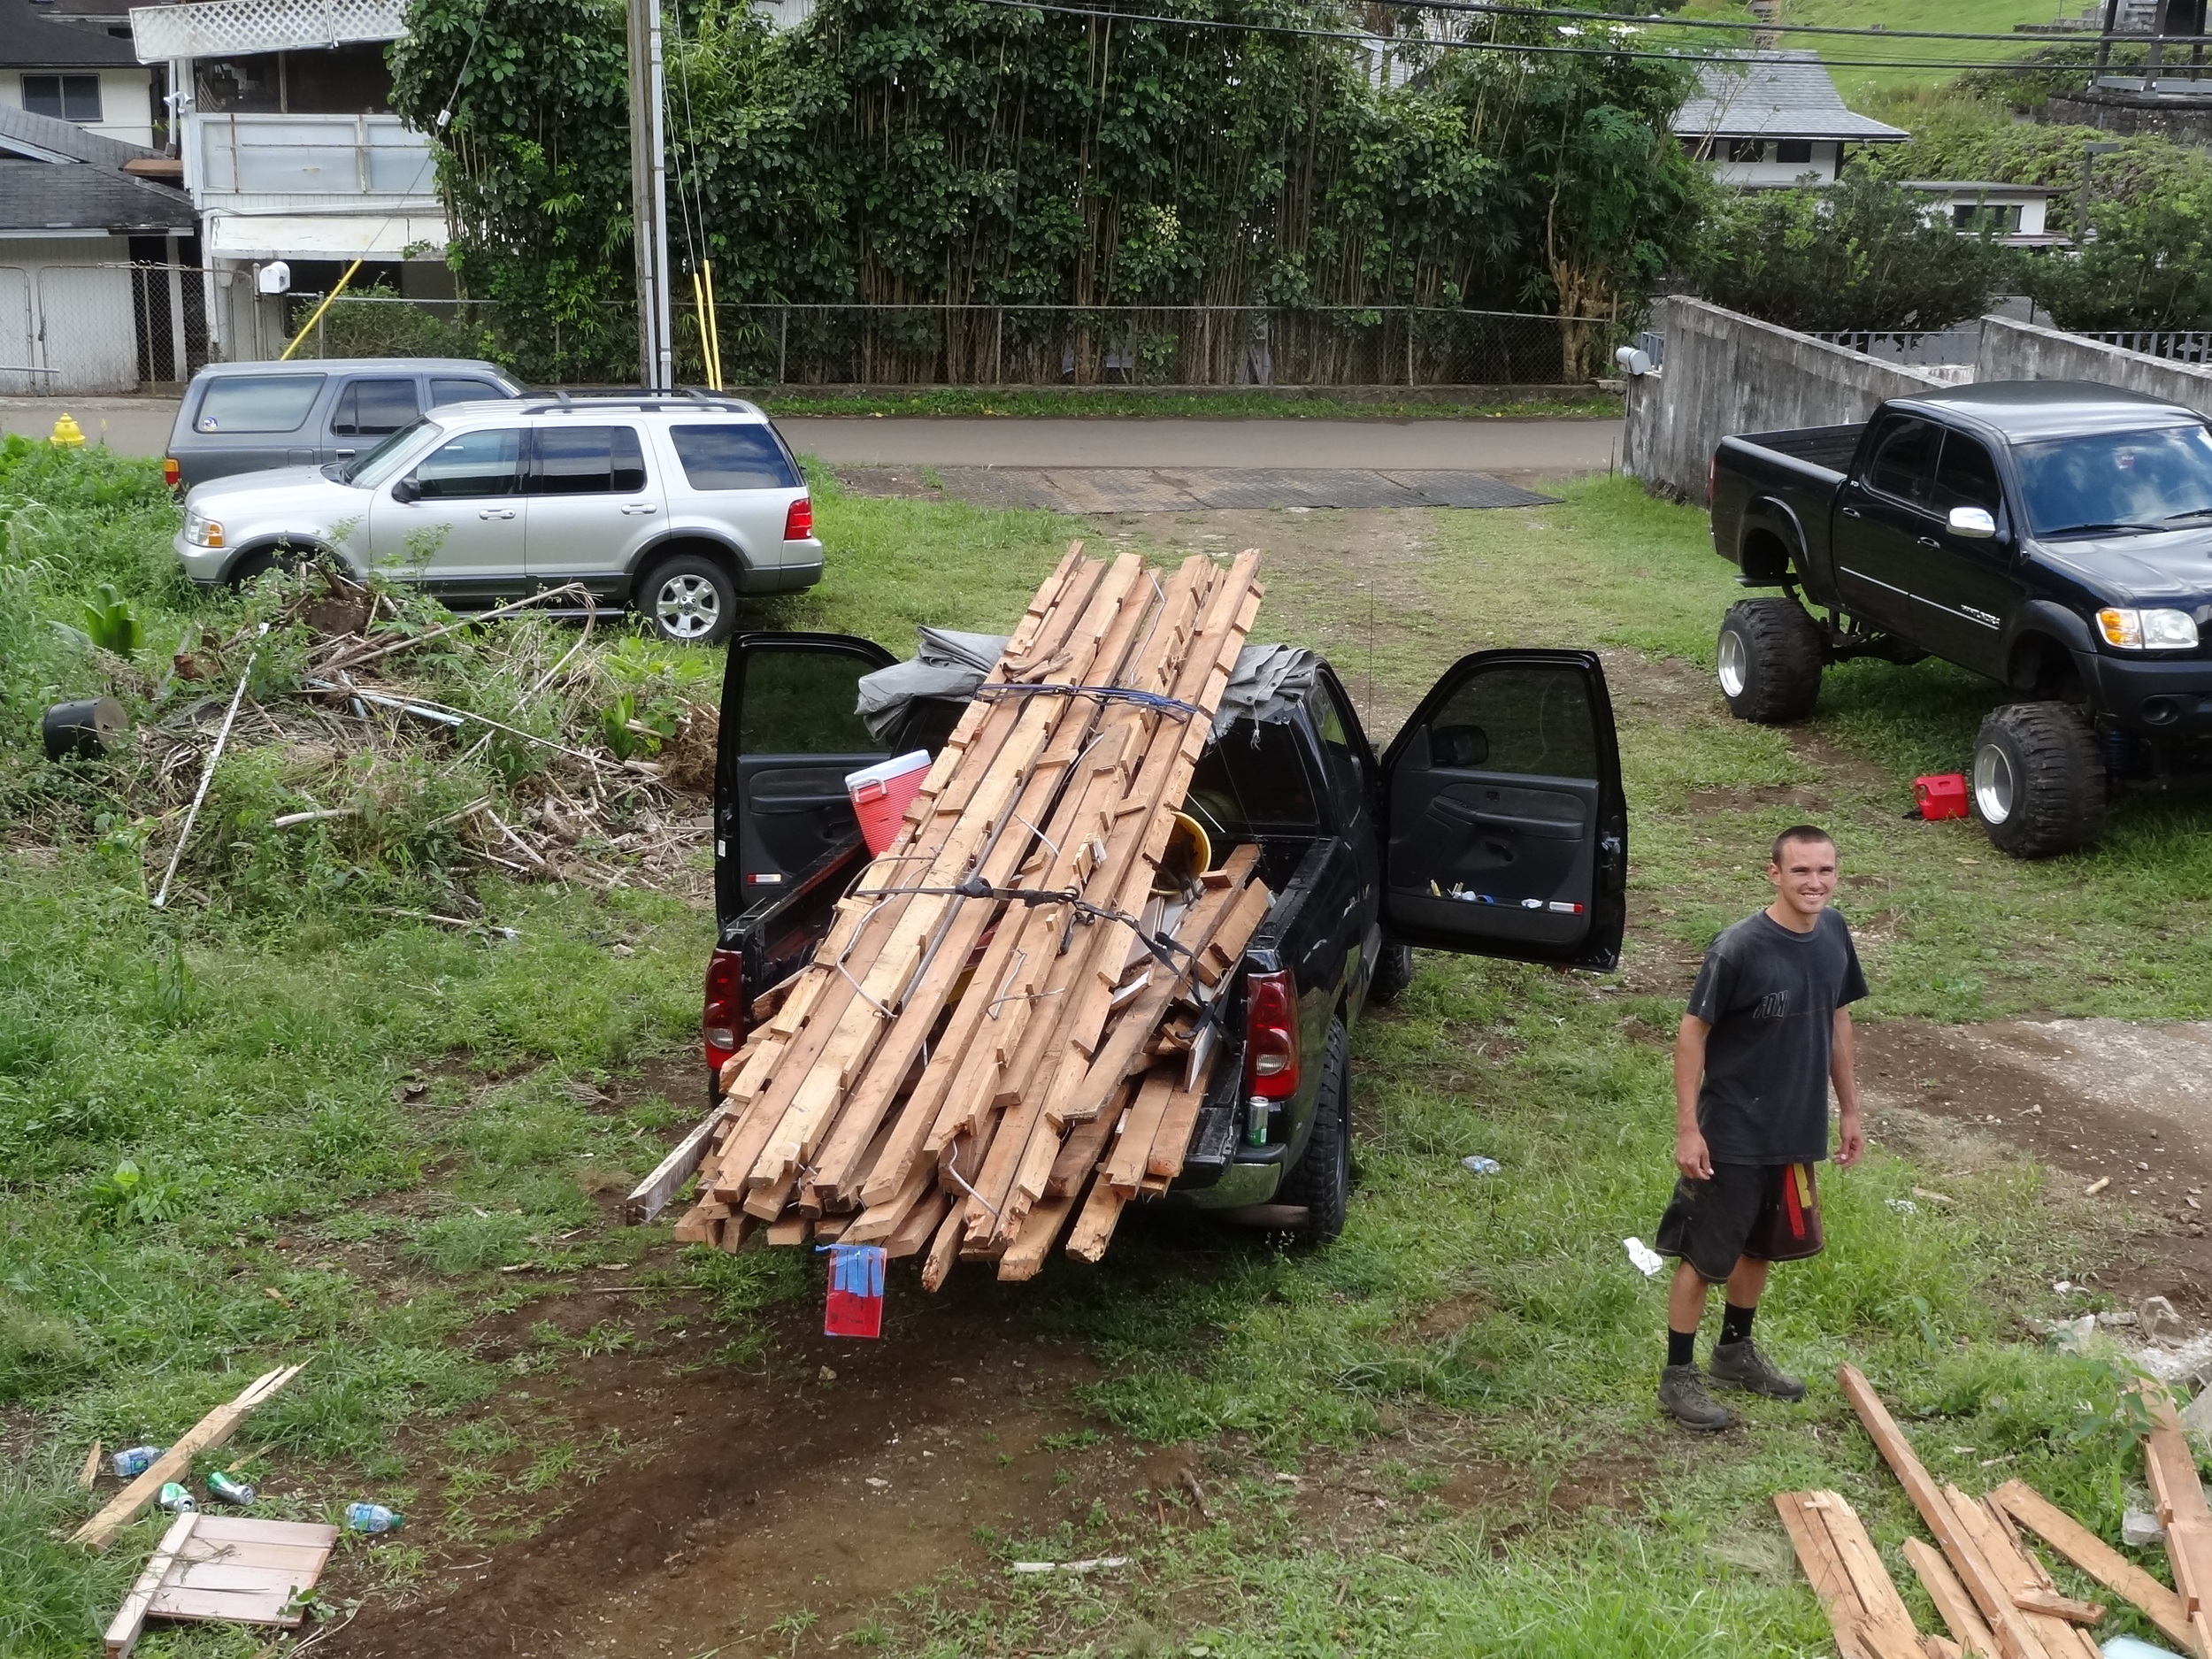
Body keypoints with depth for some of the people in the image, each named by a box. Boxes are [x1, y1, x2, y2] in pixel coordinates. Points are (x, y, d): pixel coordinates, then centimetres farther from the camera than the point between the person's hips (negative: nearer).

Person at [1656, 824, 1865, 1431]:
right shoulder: (1739, 948, -22)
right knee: (1702, 1255, 4)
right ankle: (1678, 1376, 17)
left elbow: (1837, 1021, 11)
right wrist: (1688, 1128, -16)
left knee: (1760, 1246, 22)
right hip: (1733, 1137, -7)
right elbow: (1693, 1033, -15)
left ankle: (1735, 1352, 40)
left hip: (1797, 1132, 7)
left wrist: (1850, 1109, 14)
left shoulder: (1833, 933, -2)